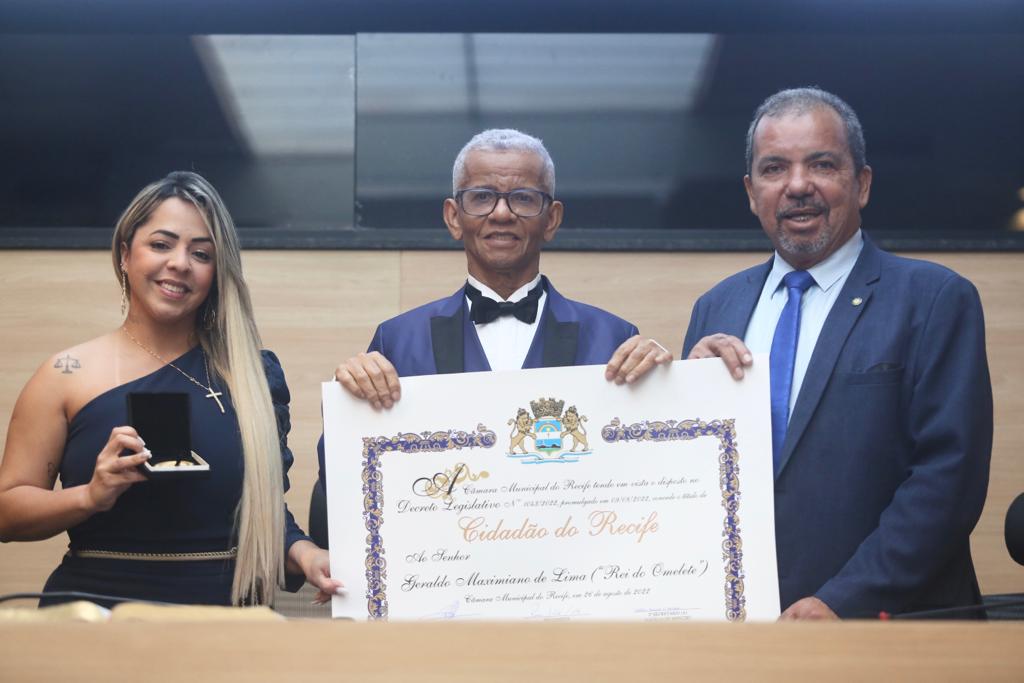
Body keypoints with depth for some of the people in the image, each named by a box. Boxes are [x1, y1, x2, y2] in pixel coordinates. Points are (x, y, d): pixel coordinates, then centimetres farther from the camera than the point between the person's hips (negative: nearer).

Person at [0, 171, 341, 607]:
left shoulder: (256, 374, 9)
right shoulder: (68, 375, 5)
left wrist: (304, 555, -4)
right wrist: (91, 496, -11)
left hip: (226, 620, 1)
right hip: (98, 619, -1)